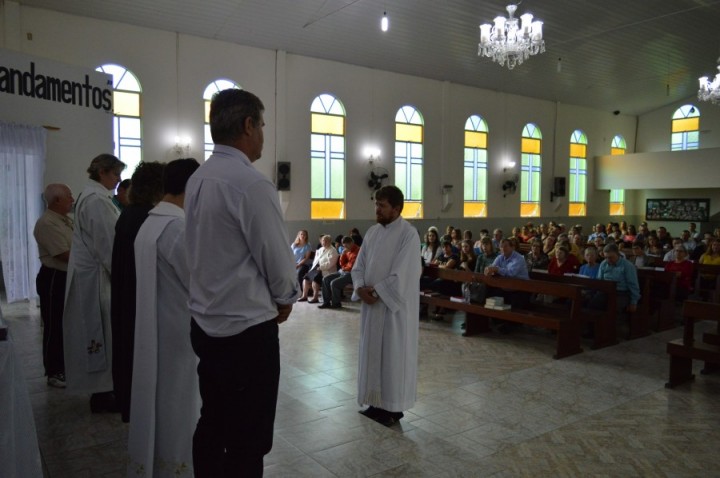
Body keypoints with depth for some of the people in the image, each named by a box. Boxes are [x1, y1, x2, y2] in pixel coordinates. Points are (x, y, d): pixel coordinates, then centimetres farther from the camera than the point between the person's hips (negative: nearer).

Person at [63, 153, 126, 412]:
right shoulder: (97, 200, -18)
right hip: (96, 276, -10)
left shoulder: (91, 196, 14)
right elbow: (107, 243, -21)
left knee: (98, 333, 15)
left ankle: (100, 389, 24)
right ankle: (100, 394, 9)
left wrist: (117, 271, 17)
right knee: (102, 334, -1)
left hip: (91, 272, 10)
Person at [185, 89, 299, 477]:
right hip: (246, 329, -8)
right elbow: (277, 257, -15)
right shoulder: (252, 184, -20)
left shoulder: (197, 180, 6)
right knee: (249, 439, 5)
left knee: (212, 424, 20)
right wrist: (285, 299, 6)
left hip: (206, 323, 9)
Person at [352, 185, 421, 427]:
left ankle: (394, 407, 17)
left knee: (394, 354, 3)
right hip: (371, 303, 7)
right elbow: (359, 265, 8)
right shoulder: (373, 232, 8)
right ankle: (376, 402, 26)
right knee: (372, 352, 13)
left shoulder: (409, 234, -13)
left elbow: (400, 275, -19)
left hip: (394, 305, -7)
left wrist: (375, 291, -16)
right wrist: (360, 287, -10)